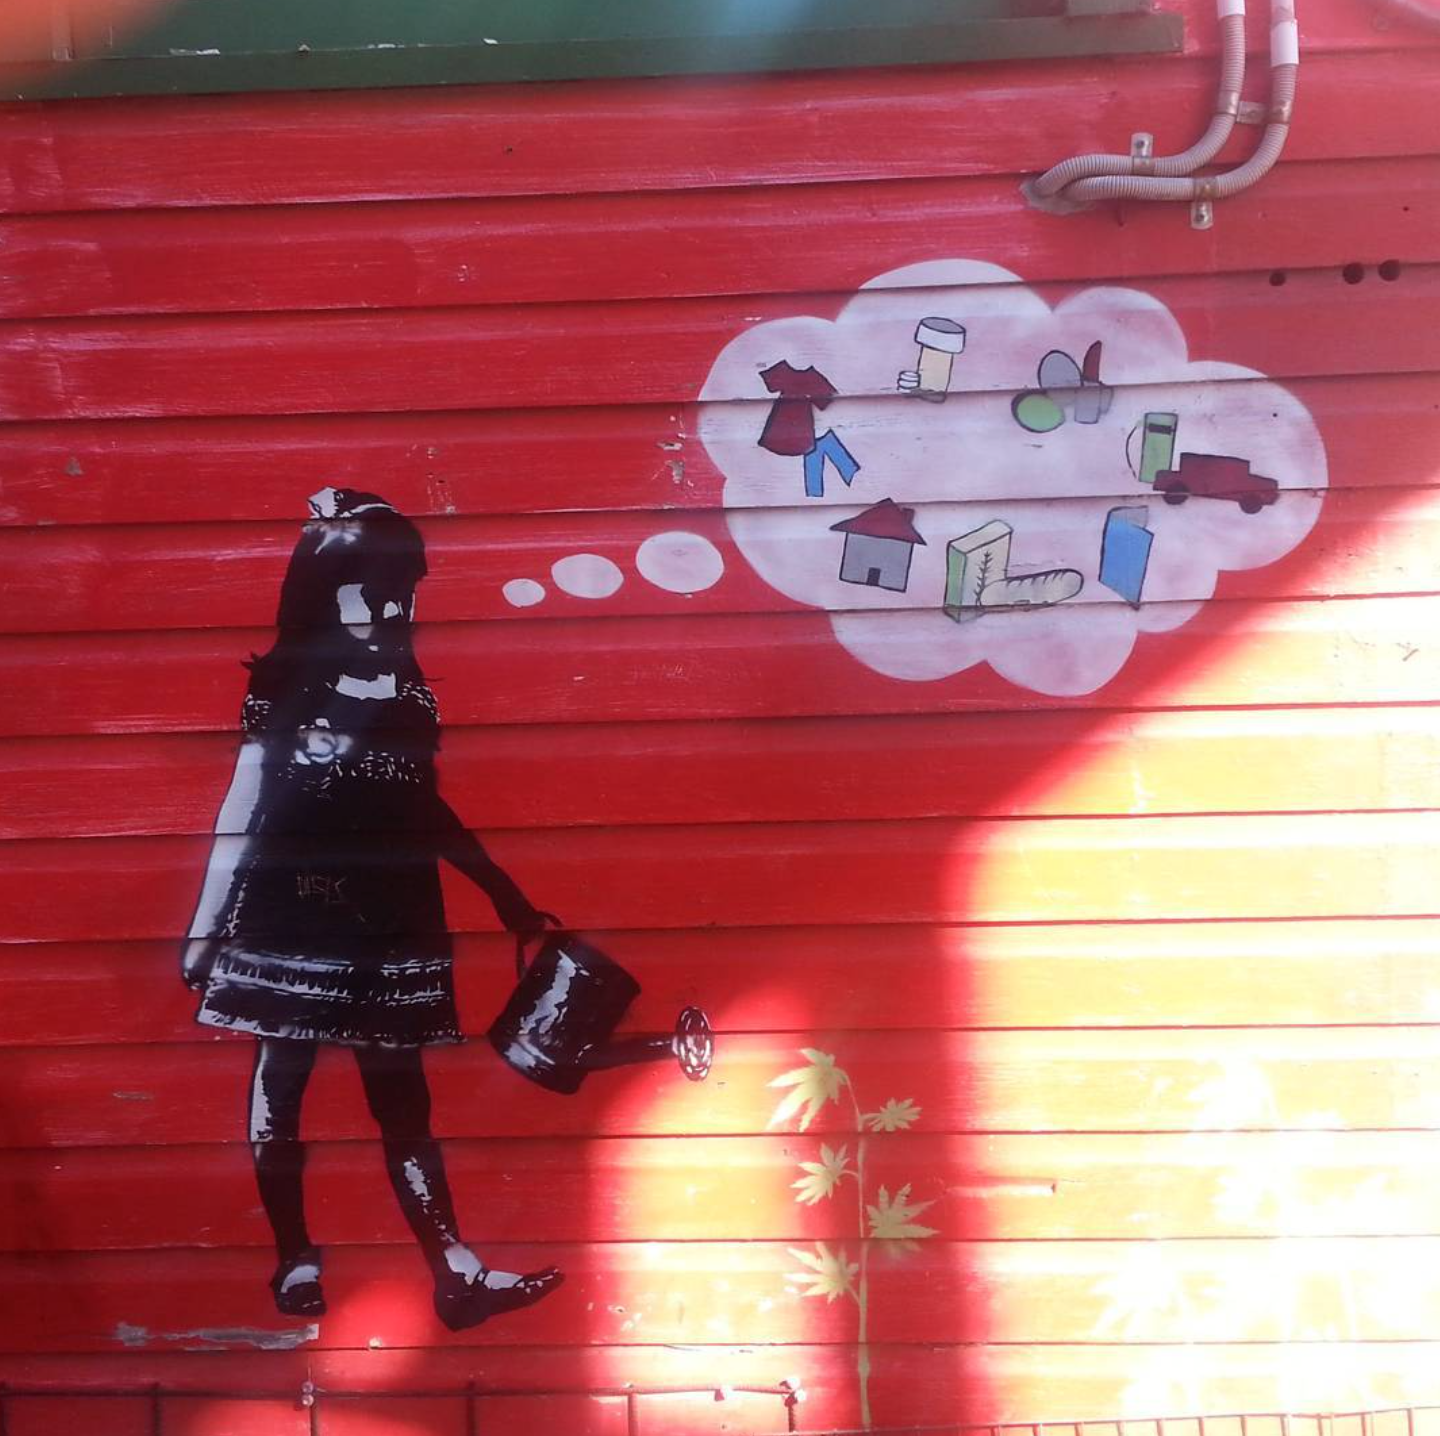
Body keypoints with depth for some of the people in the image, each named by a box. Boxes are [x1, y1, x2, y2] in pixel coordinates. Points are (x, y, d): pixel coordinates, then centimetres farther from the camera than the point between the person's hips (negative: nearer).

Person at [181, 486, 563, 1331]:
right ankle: (296, 1261, 23)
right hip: (294, 914, -4)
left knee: (402, 1096, 6)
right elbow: (243, 809, -3)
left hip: (389, 918, 4)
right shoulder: (288, 681, -4)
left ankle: (457, 1274, 6)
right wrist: (206, 925, -4)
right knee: (282, 1081, 6)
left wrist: (500, 890, 19)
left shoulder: (406, 688, 9)